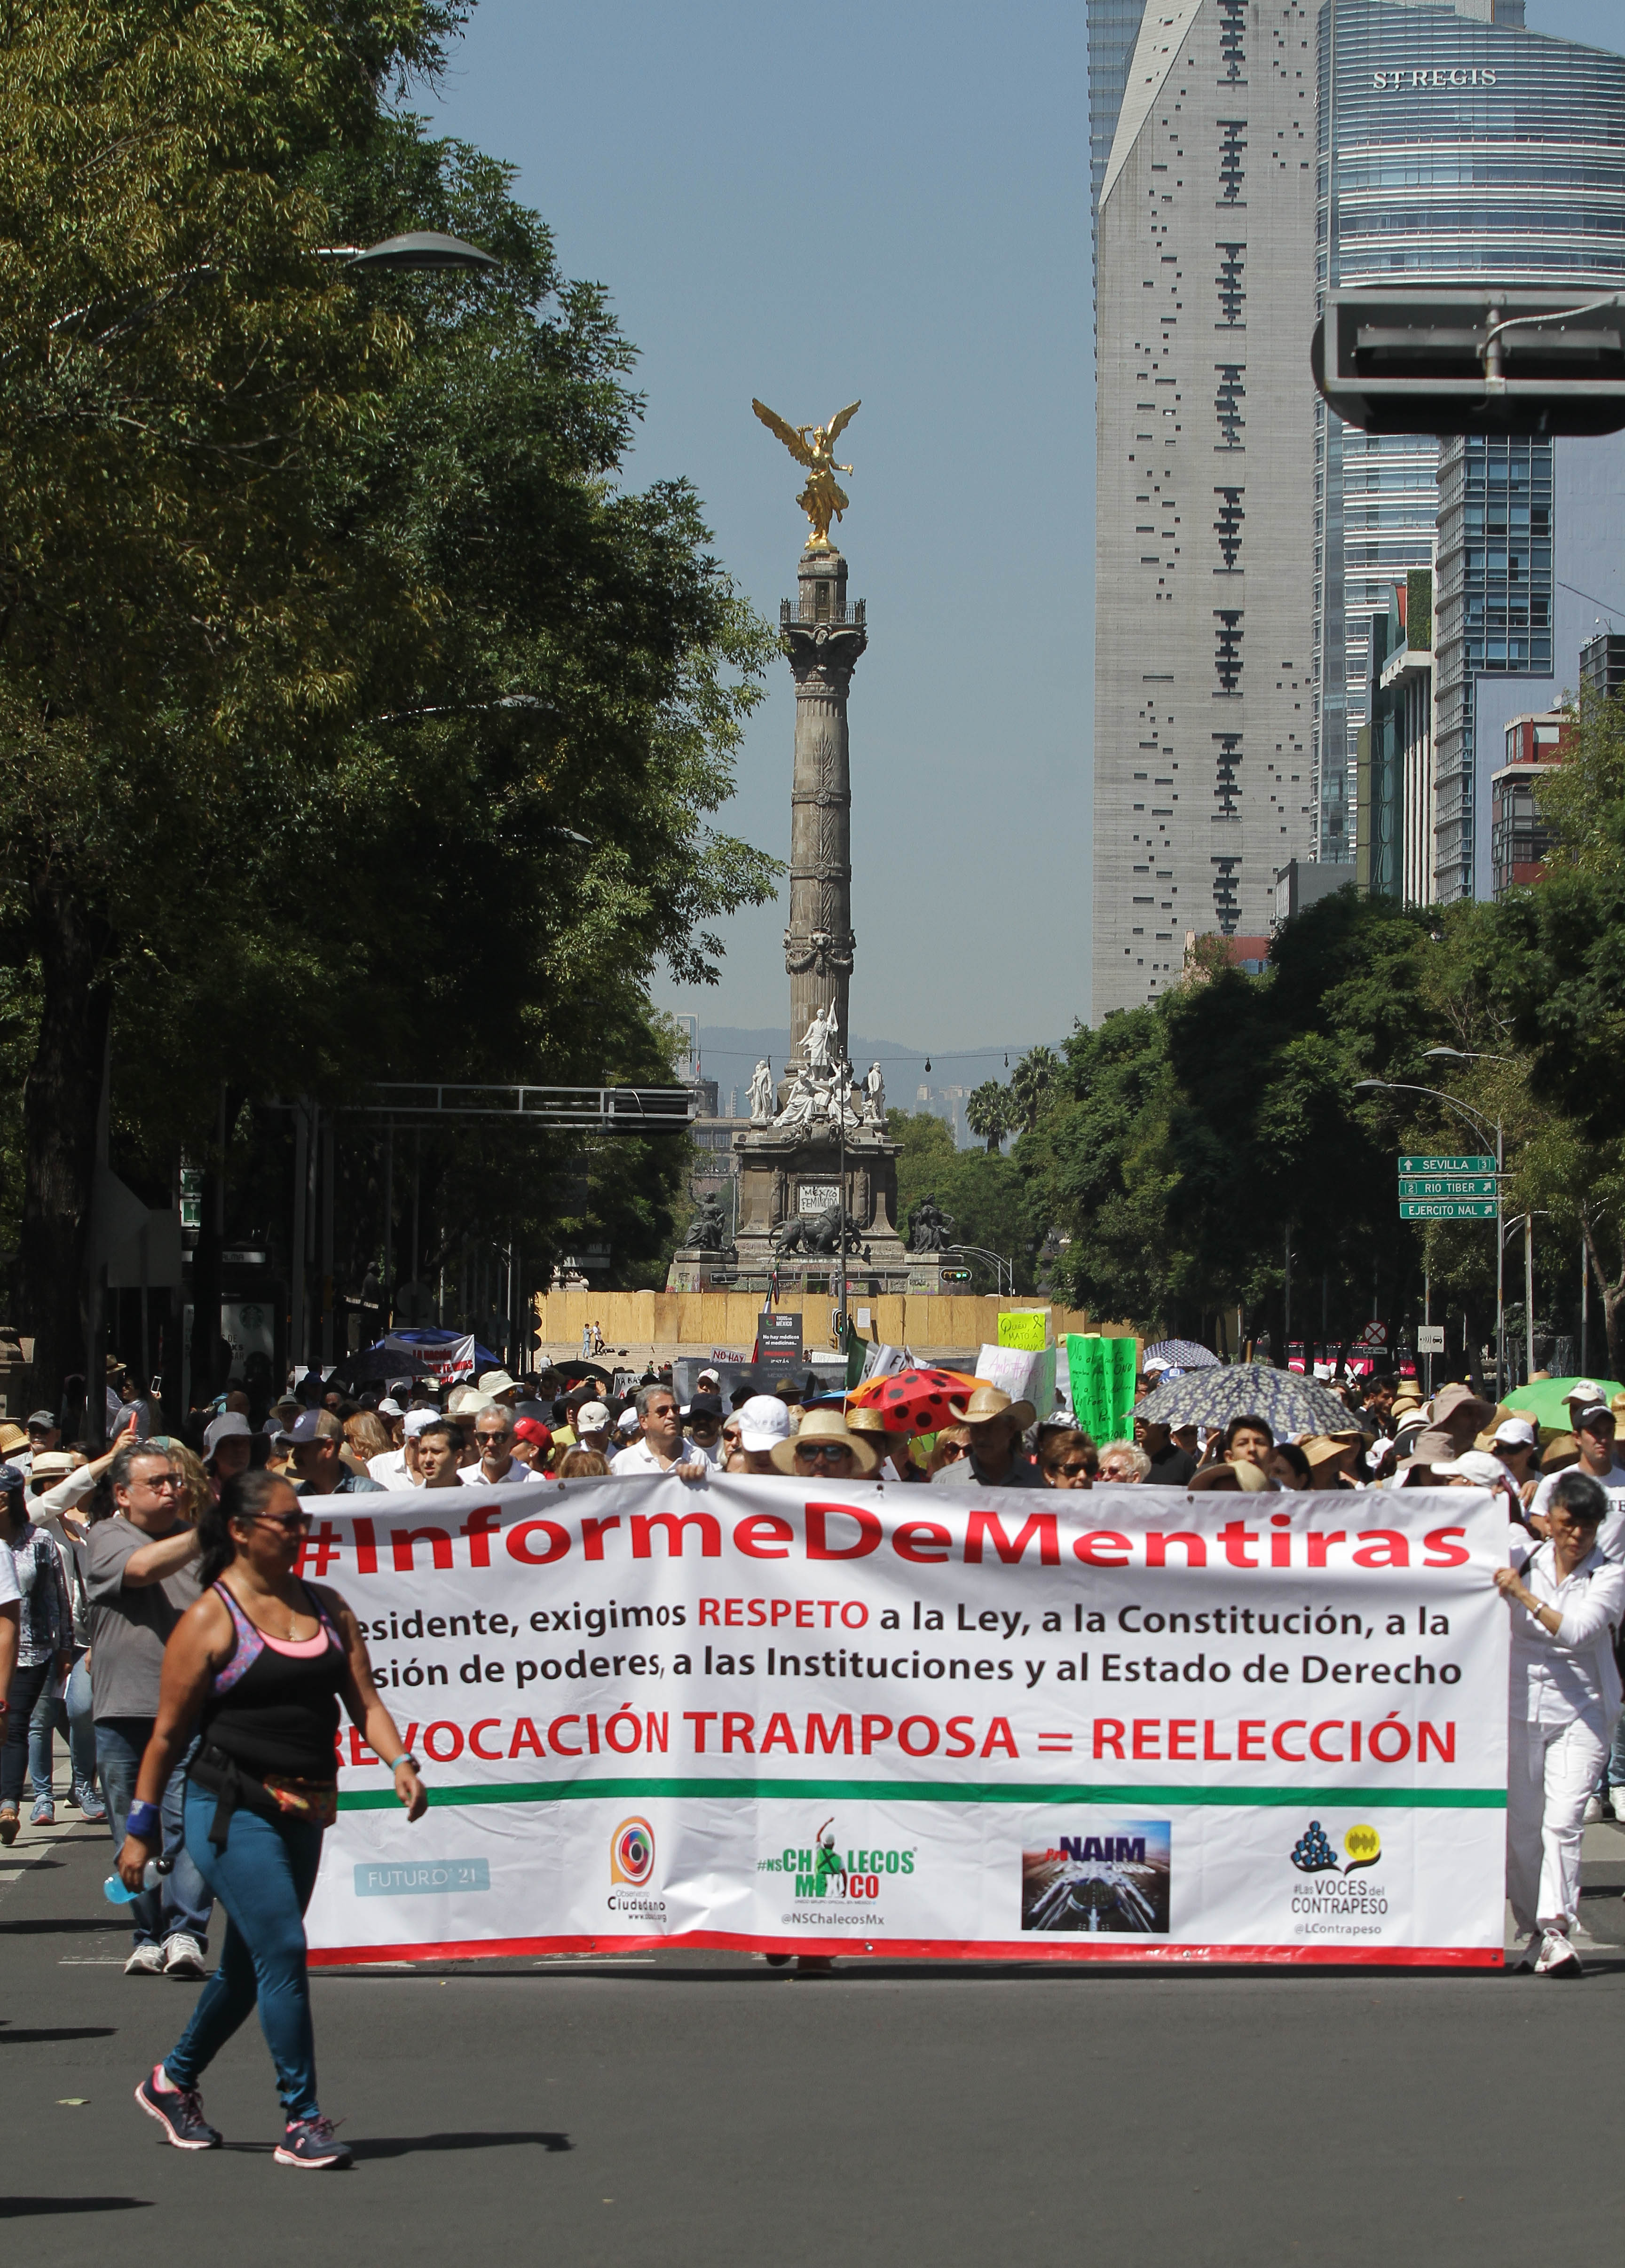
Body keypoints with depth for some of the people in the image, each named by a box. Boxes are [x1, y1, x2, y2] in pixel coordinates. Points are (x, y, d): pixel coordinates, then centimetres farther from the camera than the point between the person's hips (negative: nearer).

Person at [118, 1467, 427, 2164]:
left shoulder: (326, 1607, 11)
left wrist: (400, 1762, -8)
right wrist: (140, 1828, -3)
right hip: (232, 1810, -7)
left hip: (303, 1812, 7)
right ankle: (302, 2120, -8)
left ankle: (172, 2082, 34)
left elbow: (363, 1700, 10)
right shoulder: (210, 1621, -7)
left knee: (248, 1965, 14)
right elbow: (168, 1732, -4)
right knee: (282, 1951, -13)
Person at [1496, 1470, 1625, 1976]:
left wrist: (1522, 1593, -15)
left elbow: (1576, 1630, -16)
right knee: (1520, 1825, 5)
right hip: (1520, 1702, 3)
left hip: (1580, 1711, -3)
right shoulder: (1523, 1556, 5)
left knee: (1562, 1821, -15)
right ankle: (1533, 1932, 16)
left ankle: (1558, 1930, -19)